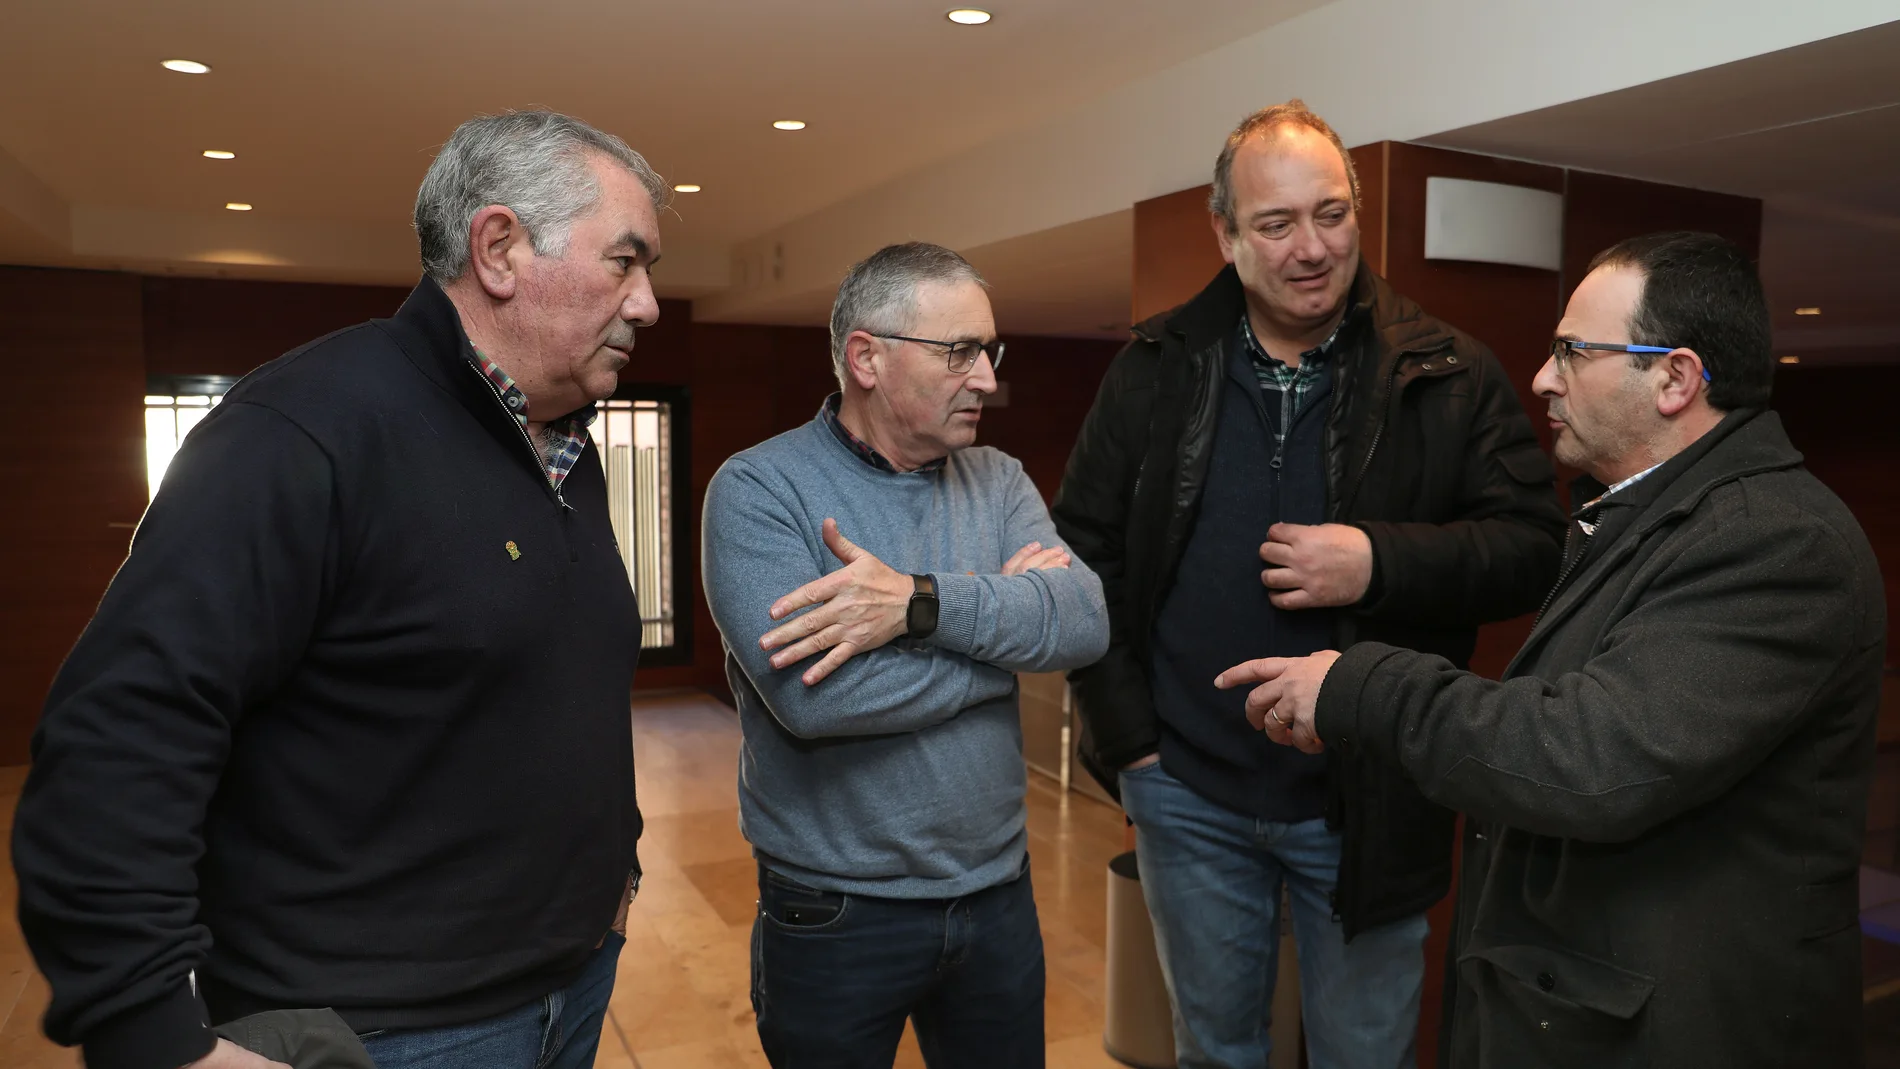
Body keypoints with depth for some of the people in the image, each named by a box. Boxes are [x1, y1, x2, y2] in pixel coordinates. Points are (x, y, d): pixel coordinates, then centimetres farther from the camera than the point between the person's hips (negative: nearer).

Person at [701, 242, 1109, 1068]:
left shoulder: (1000, 483, 2)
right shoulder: (758, 490, -13)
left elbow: (1085, 620, -14)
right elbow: (812, 694, -27)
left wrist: (920, 602, -29)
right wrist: (1005, 623, -16)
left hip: (998, 890, 5)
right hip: (836, 911, -4)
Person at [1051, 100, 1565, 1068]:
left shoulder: (1448, 377, -5)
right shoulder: (1155, 370, -1)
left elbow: (1534, 546, -6)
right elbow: (1084, 546, 1)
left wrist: (1381, 563, -23)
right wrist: (1124, 730, -4)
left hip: (1367, 803, -1)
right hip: (1188, 791, 2)